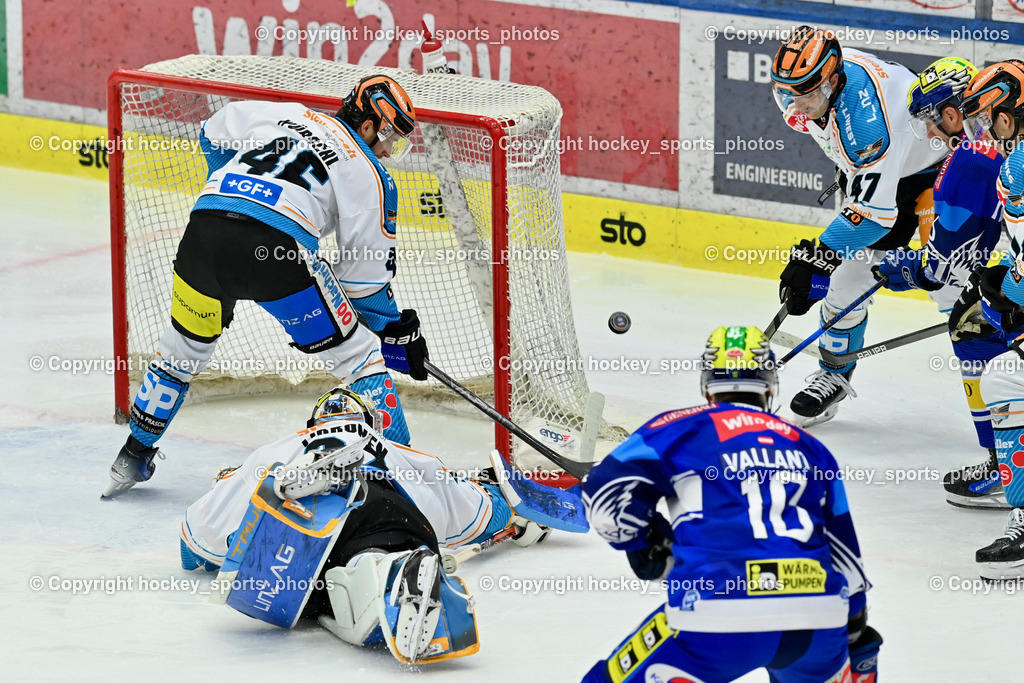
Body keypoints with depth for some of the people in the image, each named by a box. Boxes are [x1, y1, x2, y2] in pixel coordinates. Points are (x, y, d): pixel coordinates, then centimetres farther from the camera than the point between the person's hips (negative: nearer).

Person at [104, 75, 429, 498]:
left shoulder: (286, 115, 28)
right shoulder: (371, 176, 14)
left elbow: (215, 134, 41)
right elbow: (365, 276, 13)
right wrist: (399, 332, 24)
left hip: (205, 225, 5)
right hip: (277, 246, -5)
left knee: (185, 346, 29)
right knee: (358, 355, 9)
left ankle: (133, 458, 38)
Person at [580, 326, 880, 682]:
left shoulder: (682, 429, 15)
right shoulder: (809, 449, 26)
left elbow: (606, 495, 5)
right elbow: (845, 556, 29)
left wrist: (644, 546, 24)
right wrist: (857, 639, 42)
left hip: (718, 618, -4)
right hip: (819, 620, 4)